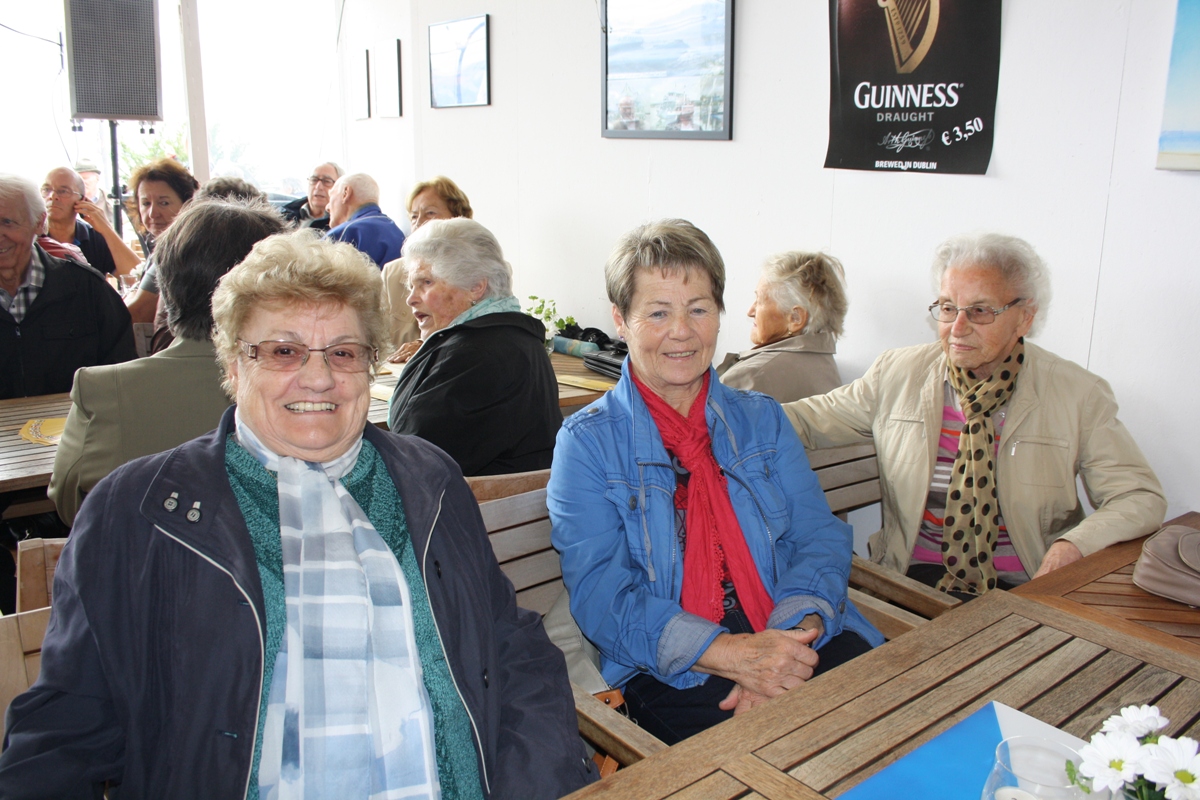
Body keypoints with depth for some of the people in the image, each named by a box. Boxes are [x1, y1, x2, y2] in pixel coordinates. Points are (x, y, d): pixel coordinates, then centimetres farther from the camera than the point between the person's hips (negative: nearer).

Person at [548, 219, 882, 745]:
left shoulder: (762, 420, 15)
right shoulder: (585, 443, 3)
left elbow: (820, 537, 5)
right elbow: (598, 592, -8)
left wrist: (796, 633, -17)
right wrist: (727, 654, -22)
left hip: (797, 642, 5)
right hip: (672, 674, -4)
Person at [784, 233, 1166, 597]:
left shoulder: (1078, 394, 1)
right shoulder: (896, 374, 4)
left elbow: (1141, 498, 2)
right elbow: (808, 418, 11)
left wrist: (1074, 545, -18)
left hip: (1026, 588, 0)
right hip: (917, 578, 1)